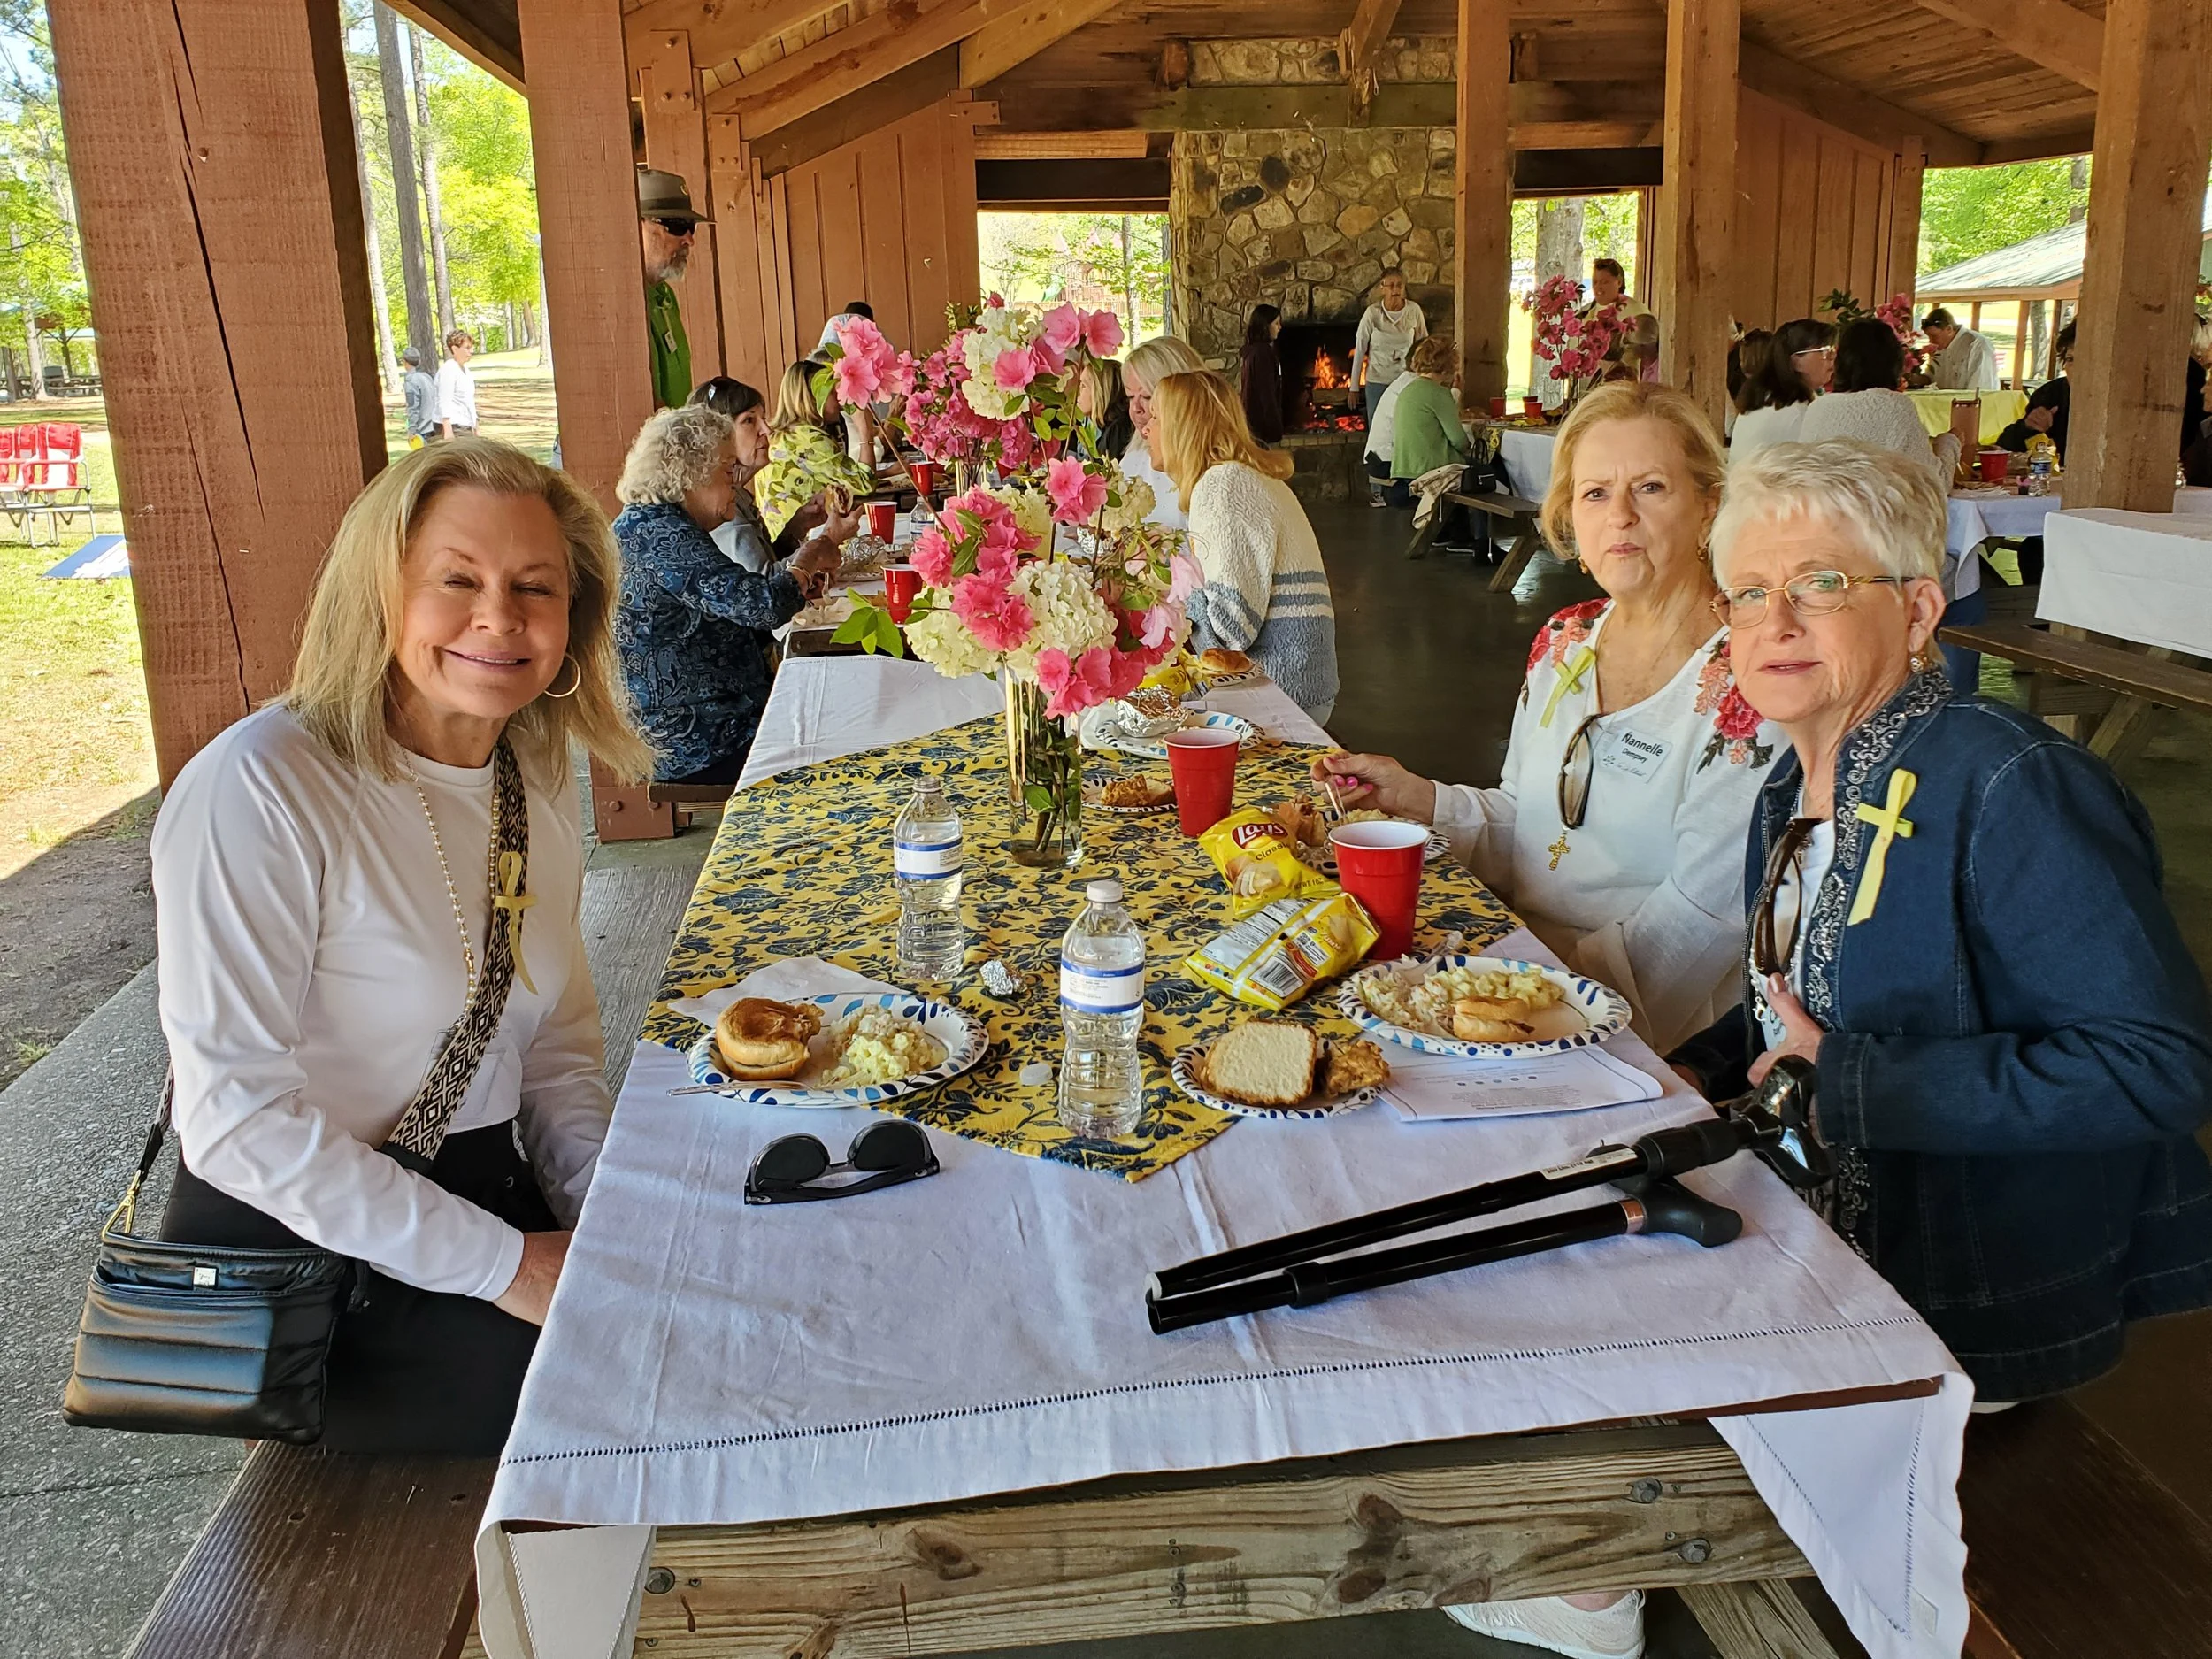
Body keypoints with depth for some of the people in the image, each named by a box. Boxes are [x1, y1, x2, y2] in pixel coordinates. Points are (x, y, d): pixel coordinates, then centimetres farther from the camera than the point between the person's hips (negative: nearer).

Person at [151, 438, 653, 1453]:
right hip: (292, 1258, -6)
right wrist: (504, 1265, -20)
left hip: (488, 1194, 7)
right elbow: (237, 1114, -21)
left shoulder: (539, 777, 4)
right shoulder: (259, 788, -18)